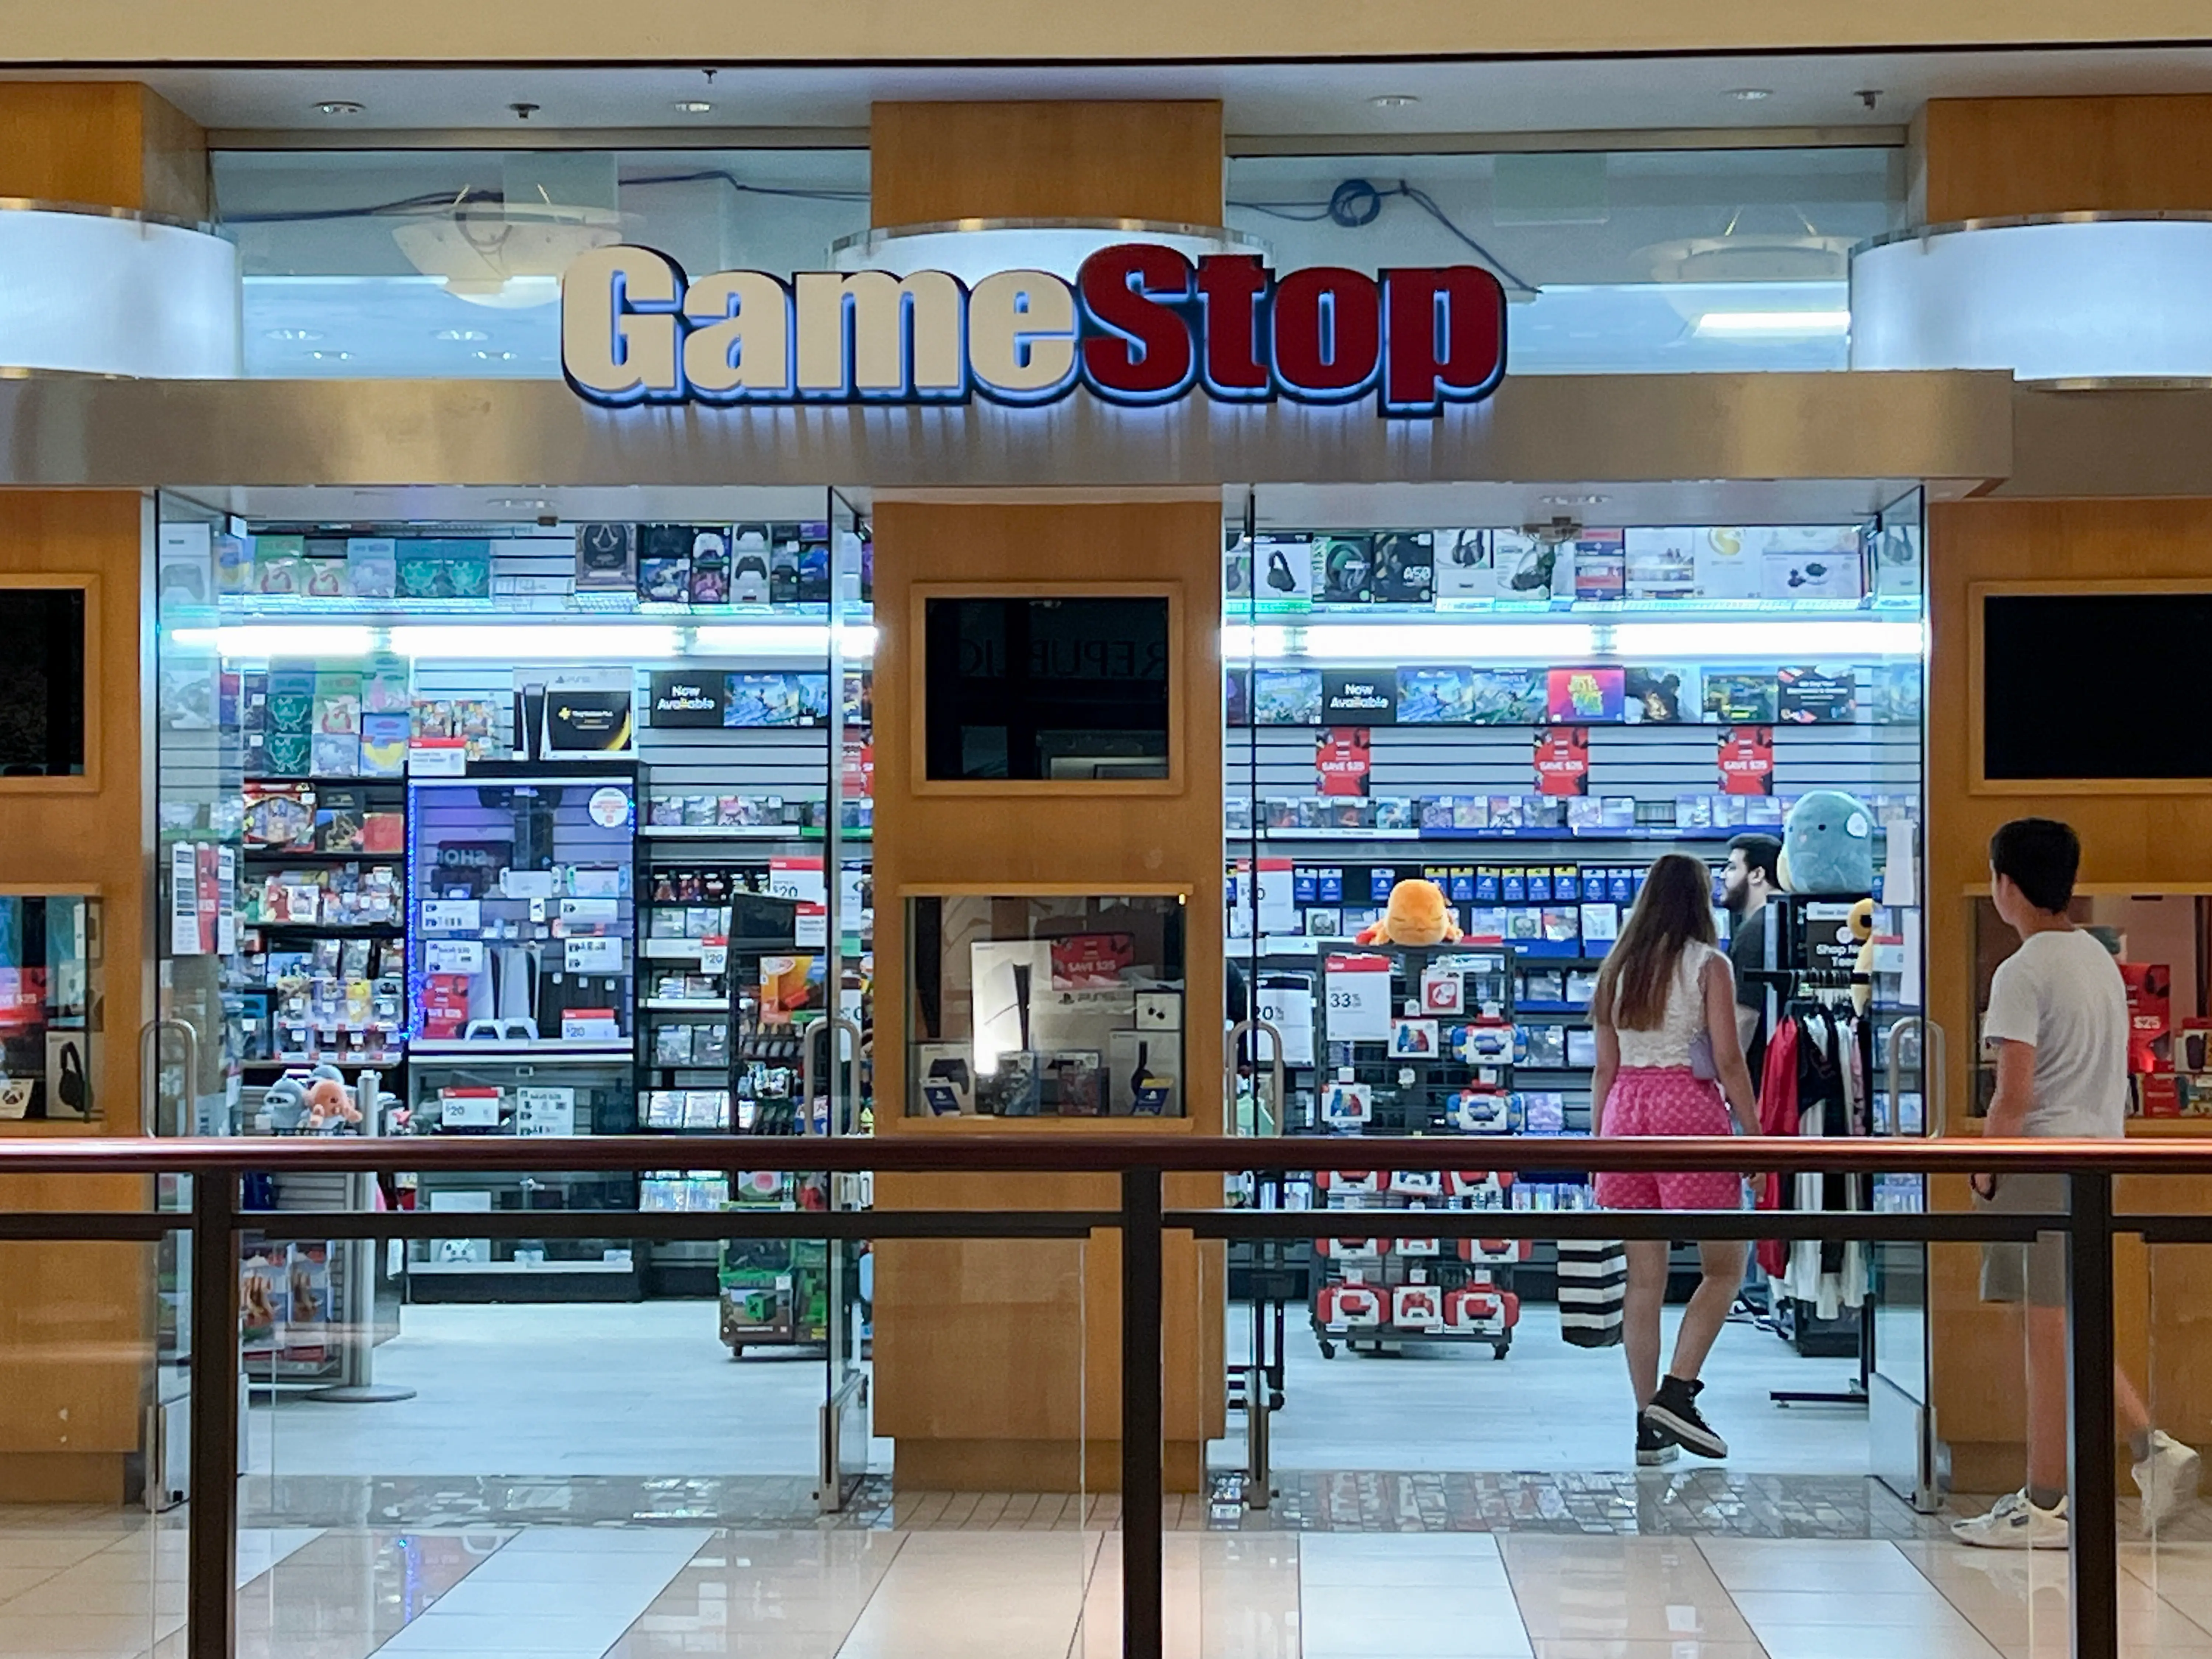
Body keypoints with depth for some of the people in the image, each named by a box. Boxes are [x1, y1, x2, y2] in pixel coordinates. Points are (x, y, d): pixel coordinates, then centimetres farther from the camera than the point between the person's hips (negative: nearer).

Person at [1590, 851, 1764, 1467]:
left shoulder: (1617, 967, 10)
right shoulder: (1708, 966, -3)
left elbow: (1605, 1066, 11)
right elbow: (1728, 1060, -8)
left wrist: (1598, 1140, 16)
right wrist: (1756, 1134, -4)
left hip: (1627, 1111, 5)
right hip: (1689, 1110, -5)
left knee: (1644, 1278, 7)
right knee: (1724, 1268, 6)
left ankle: (1649, 1427, 7)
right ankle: (1677, 1392, -9)